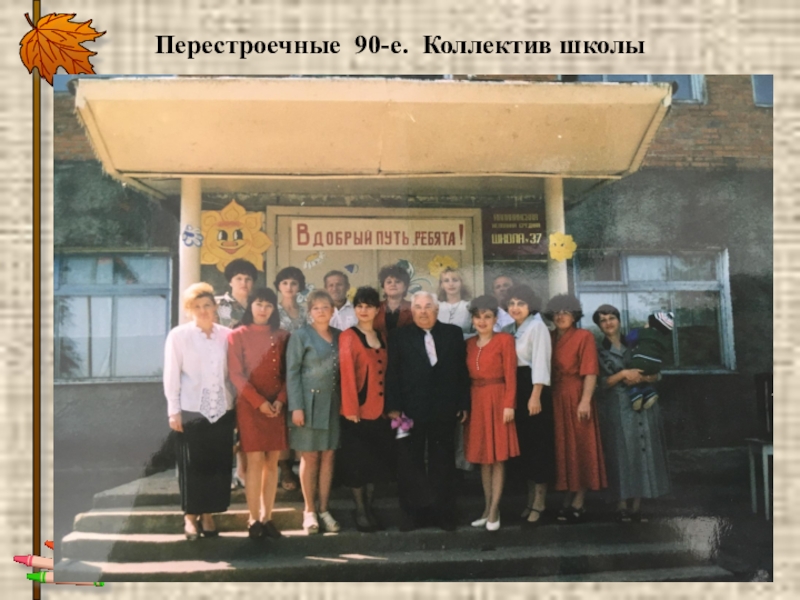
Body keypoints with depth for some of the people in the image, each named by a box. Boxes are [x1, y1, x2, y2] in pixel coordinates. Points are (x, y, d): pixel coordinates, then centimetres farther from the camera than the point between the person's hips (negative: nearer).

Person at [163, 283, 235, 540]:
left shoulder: (226, 335, 5)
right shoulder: (178, 335, 0)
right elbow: (171, 375, -1)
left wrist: (237, 403, 3)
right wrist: (173, 410, -6)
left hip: (222, 409, 3)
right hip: (191, 410, -2)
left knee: (219, 464, 5)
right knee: (192, 465, 3)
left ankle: (208, 514, 19)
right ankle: (190, 516, 17)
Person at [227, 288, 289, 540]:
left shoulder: (282, 336, 10)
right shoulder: (238, 335, 1)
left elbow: (288, 372, 8)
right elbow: (236, 374, -6)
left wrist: (280, 400, -7)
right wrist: (259, 402, -13)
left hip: (277, 407, 4)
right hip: (249, 406, -3)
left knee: (272, 463, 5)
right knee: (255, 462, -5)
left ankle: (267, 518, 12)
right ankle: (254, 520, 4)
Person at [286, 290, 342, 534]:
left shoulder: (338, 336, 11)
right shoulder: (301, 335, -3)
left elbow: (342, 370, 12)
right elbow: (292, 372, -6)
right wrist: (296, 406, -13)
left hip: (332, 404, 4)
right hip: (309, 402, -4)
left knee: (328, 457, 6)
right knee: (310, 457, 2)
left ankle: (324, 510, 15)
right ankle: (309, 511, 13)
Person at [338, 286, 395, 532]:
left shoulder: (381, 337, 12)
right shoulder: (348, 337, -7)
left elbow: (384, 372, 12)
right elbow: (347, 374, -13)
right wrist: (351, 408, -17)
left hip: (379, 410, 6)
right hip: (357, 410, -6)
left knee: (377, 462, 11)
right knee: (357, 463, 2)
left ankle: (370, 509, 22)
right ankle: (360, 511, 13)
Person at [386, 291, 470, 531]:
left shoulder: (453, 333, 6)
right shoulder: (399, 336, 3)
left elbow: (462, 371, 5)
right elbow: (392, 374, -2)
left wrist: (464, 404, 1)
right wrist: (393, 407, -9)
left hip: (444, 410, 1)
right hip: (410, 410, -1)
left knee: (443, 462, 10)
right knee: (409, 462, 6)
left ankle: (443, 512, 20)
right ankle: (412, 511, 17)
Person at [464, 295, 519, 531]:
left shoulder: (505, 340, -4)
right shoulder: (469, 343, 11)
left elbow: (511, 375, -9)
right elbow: (467, 376, 8)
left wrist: (509, 404, -15)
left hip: (497, 400, -5)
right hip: (476, 401, 5)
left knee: (498, 457, -1)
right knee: (483, 456, 10)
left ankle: (495, 511, 5)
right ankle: (488, 508, 18)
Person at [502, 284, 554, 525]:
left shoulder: (537, 327, -7)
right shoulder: (507, 330, 13)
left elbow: (540, 362, -16)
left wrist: (536, 396, -23)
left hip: (533, 389, -7)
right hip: (514, 391, 7)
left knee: (538, 443, -1)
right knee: (524, 443, 12)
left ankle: (540, 501, 8)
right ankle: (531, 497, 22)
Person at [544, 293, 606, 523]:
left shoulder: (584, 337, -6)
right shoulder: (550, 338, 11)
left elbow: (590, 373, -13)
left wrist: (585, 400, -22)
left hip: (575, 398, -6)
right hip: (555, 399, 6)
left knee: (580, 449, 1)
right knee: (561, 450, 10)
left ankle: (579, 504, 6)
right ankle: (567, 501, 19)